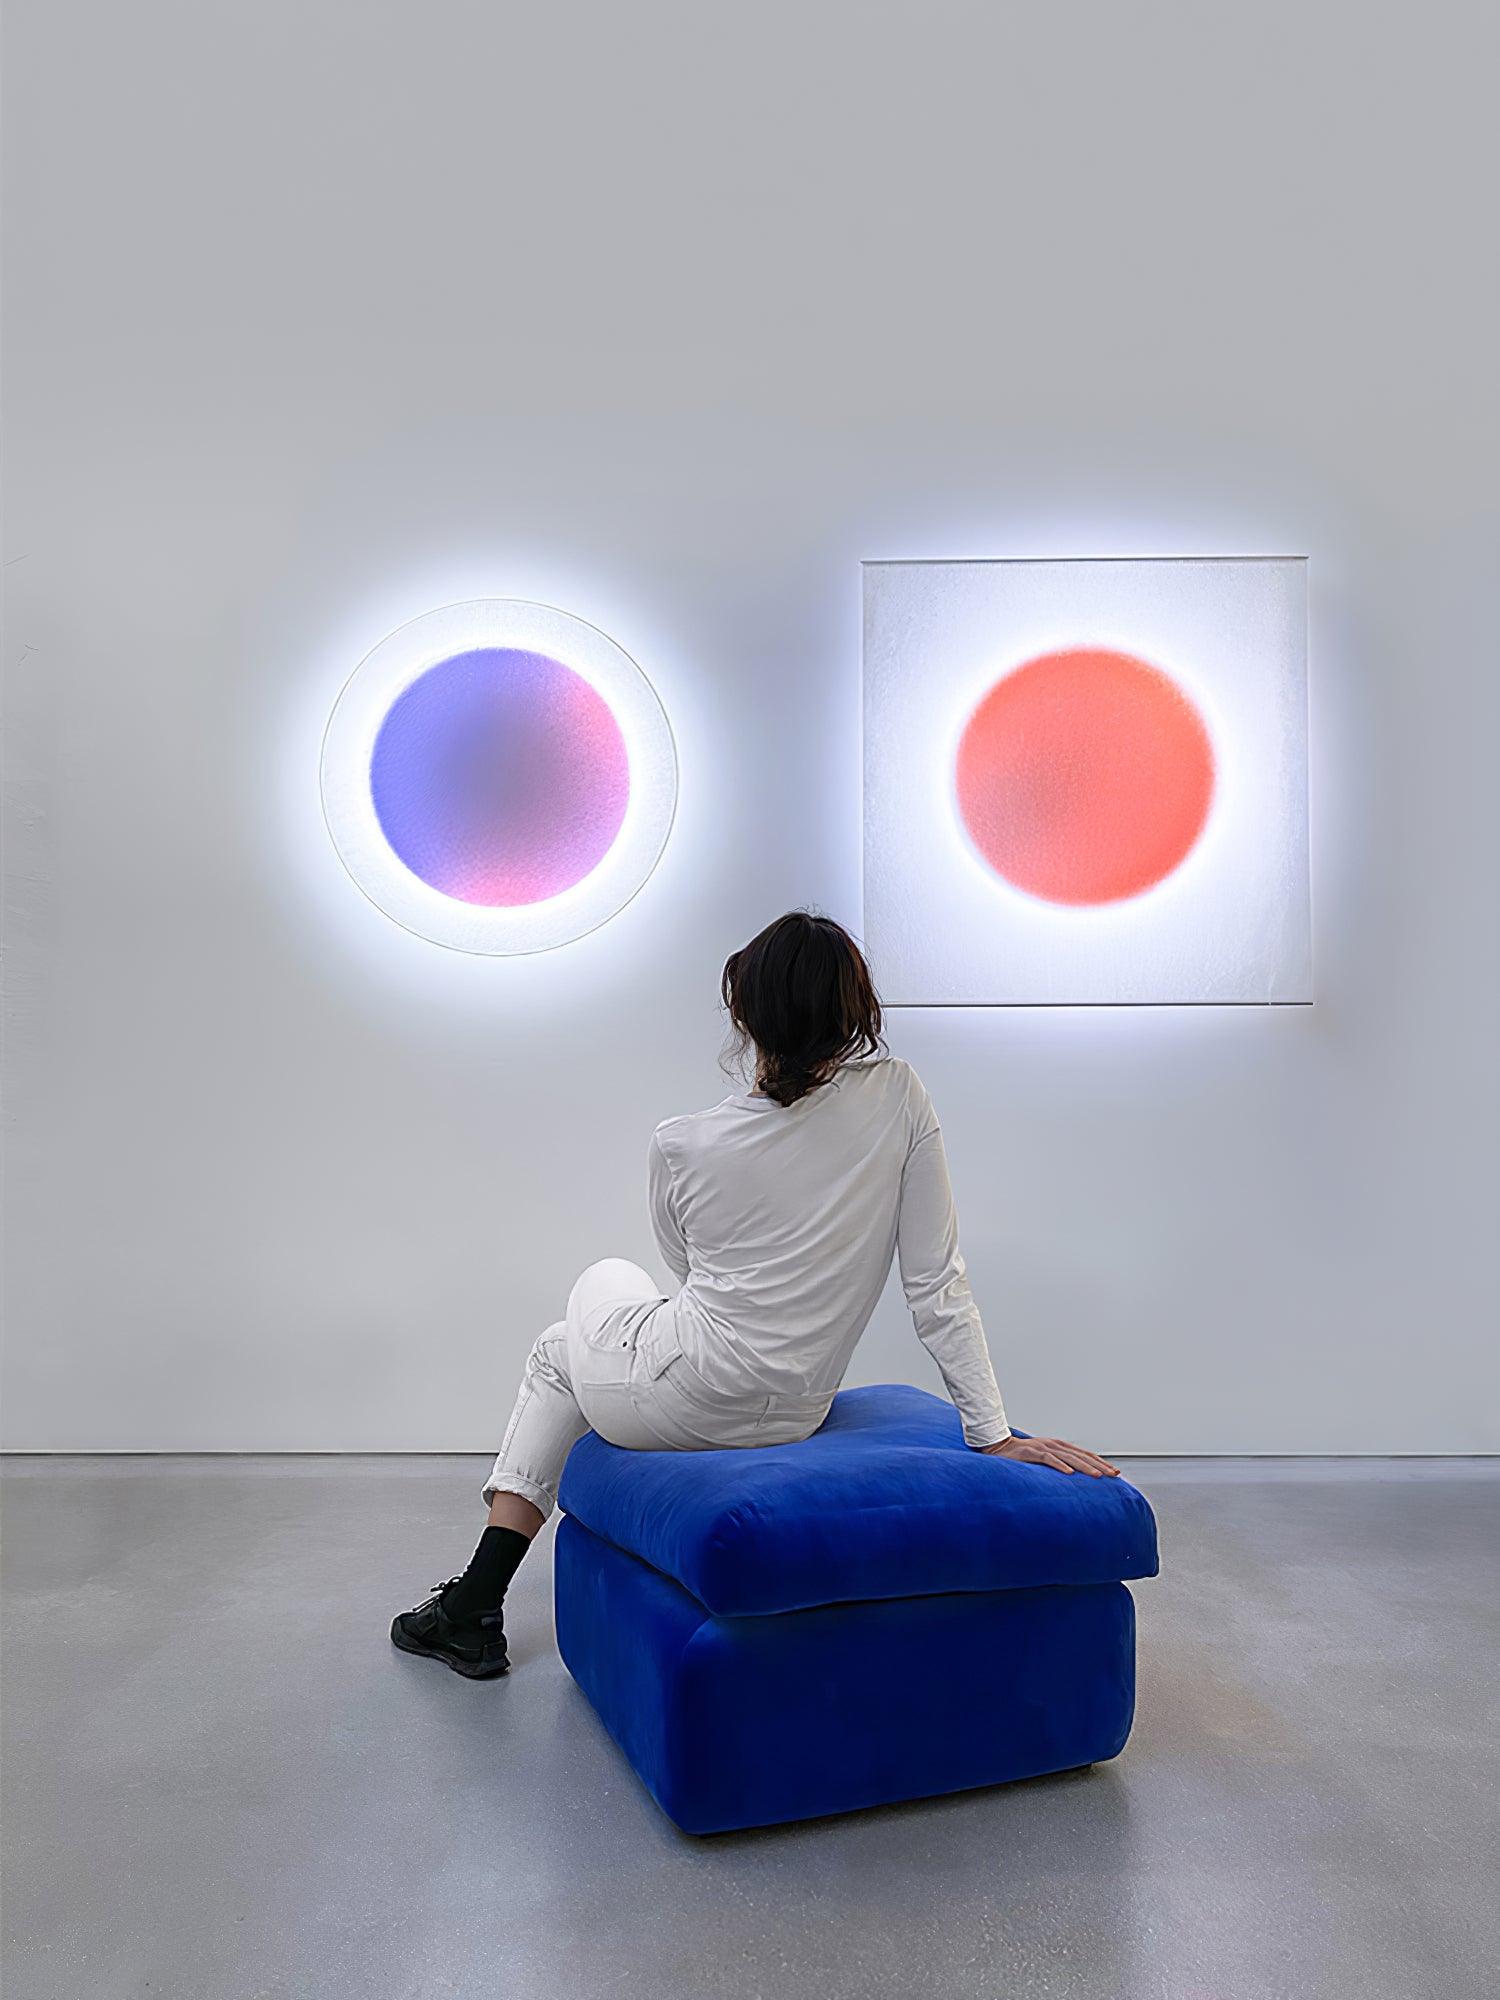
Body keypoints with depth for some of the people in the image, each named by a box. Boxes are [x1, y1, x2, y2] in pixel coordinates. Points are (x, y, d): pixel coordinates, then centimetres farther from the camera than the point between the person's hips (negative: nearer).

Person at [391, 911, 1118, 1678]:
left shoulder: (681, 1145, -15)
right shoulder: (899, 1097, -12)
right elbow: (937, 1283, -11)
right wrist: (994, 1433, -5)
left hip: (664, 1404, -4)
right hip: (786, 1420, 4)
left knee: (605, 1278, 33)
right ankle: (473, 1609, 43)